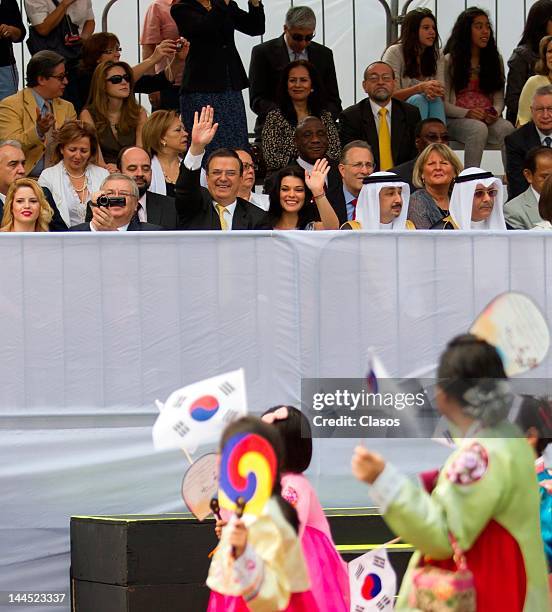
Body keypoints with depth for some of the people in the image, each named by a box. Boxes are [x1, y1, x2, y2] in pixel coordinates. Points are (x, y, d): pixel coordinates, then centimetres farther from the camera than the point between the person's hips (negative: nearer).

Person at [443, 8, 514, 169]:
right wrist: (467, 113, -17)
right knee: (478, 129, -37)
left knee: (507, 128, -31)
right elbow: (443, 103, -1)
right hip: (457, 120, -3)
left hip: (489, 119, 3)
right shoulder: (449, 61, 6)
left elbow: (499, 97, 13)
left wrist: (496, 112, -10)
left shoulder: (495, 59, 17)